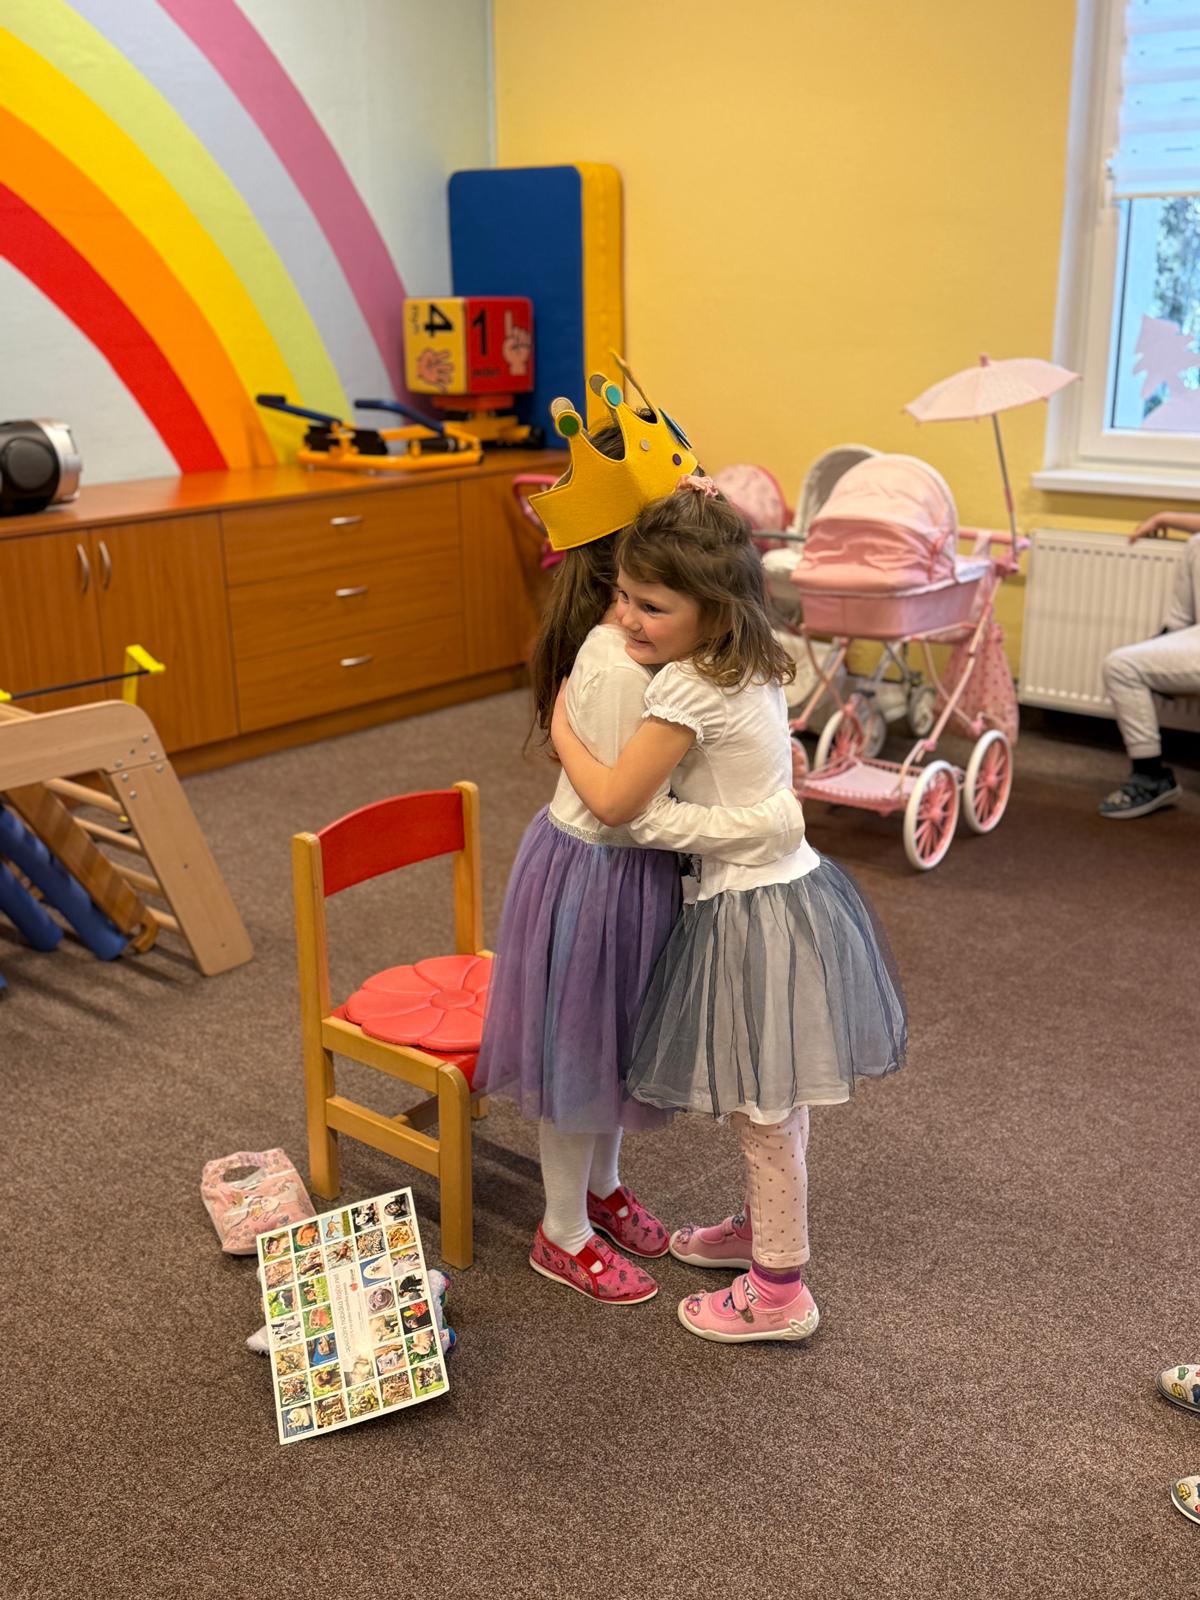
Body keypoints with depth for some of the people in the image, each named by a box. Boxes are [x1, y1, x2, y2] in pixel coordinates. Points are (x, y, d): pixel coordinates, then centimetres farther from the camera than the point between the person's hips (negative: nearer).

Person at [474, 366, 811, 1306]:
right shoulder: (618, 666, -29)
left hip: (629, 871, 9)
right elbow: (631, 815, -26)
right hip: (595, 874, -9)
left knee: (612, 1041, 25)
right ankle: (564, 1234, 31)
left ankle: (603, 1187, 48)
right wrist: (750, 829, -26)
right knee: (579, 1046, 10)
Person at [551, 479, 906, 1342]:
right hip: (790, 887, 9)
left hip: (753, 913, -9)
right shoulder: (755, 667, 3)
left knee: (764, 1110, 6)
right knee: (771, 1103, 23)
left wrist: (561, 729, -4)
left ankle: (779, 1293, 21)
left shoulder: (689, 689, -22)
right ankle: (764, 1228, 42)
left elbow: (613, 801, -19)